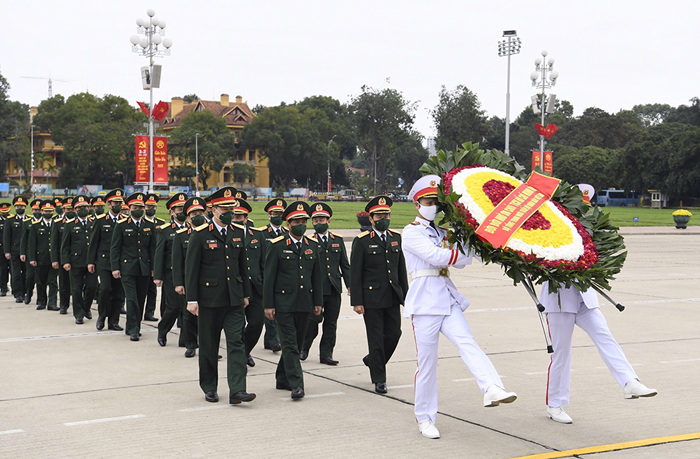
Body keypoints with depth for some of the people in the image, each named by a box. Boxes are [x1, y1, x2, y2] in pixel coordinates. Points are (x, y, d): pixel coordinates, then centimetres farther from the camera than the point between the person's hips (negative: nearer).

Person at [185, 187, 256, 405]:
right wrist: (191, 299, -10)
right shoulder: (200, 235, -6)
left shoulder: (238, 233, 9)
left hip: (234, 299, 3)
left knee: (236, 343, -5)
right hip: (209, 299, -3)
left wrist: (245, 294, 14)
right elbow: (191, 269, -6)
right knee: (208, 345, 8)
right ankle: (209, 388, 23)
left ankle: (237, 390, -8)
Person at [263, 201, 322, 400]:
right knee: (290, 344, -8)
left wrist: (318, 302, 10)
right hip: (283, 303, -5)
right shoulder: (277, 246, -4)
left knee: (297, 344, 11)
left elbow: (317, 276, 15)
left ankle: (282, 379, 25)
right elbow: (269, 277, -5)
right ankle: (296, 384, -9)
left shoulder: (312, 246, 10)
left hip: (304, 304, 5)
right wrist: (268, 305, -9)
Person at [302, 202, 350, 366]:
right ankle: (304, 348, 20)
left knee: (331, 323, 5)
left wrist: (350, 285, 6)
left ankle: (326, 354, 14)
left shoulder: (338, 240, 12)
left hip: (334, 290, 4)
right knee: (313, 320, -3)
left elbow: (345, 265, 14)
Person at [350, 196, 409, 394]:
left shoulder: (396, 238, 10)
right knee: (376, 338, 0)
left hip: (393, 298, 5)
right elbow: (355, 273, -7)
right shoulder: (362, 241, -5)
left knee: (394, 333, 6)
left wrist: (405, 295, 11)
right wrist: (356, 301, -11)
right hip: (371, 298, -5)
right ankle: (379, 379, 12)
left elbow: (401, 269, 14)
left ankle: (373, 360, 33)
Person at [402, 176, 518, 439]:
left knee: (466, 342, -19)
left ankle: (492, 389, -40)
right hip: (425, 301, -5)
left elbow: (459, 262, 11)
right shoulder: (411, 232, -1)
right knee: (426, 361, -1)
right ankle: (425, 419, 11)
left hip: (448, 299, 5)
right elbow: (436, 257, -14)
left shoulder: (443, 232, 20)